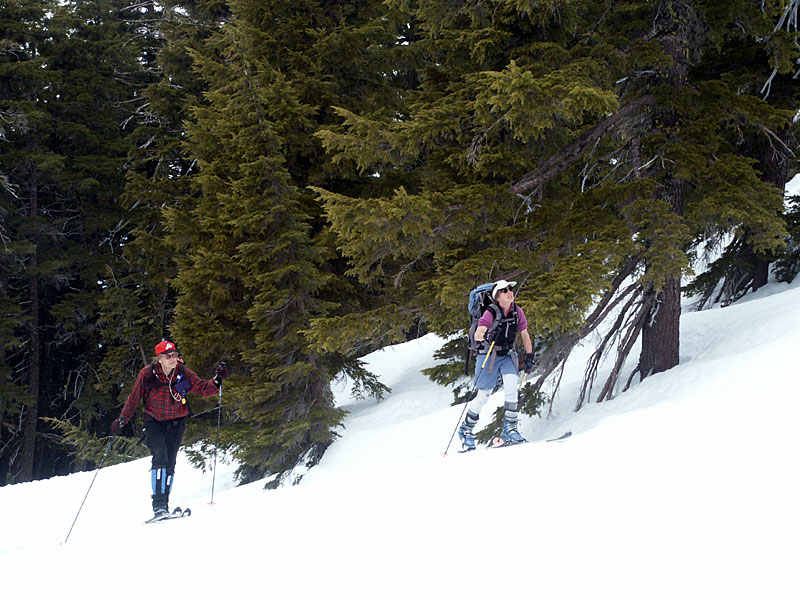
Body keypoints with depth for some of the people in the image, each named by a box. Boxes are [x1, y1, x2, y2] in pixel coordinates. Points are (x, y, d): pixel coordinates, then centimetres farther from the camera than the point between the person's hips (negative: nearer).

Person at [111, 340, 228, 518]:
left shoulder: (183, 374, -7)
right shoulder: (147, 374, -11)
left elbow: (203, 388, -6)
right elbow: (134, 398, -1)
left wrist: (217, 380, -25)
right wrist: (122, 419, -6)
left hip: (176, 423, 2)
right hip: (154, 422, -2)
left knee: (170, 463, 0)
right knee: (160, 457, -20)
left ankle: (164, 505, 10)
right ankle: (158, 505, -23)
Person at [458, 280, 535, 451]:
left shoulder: (517, 312, -6)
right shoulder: (491, 313, -19)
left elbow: (525, 335, 8)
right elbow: (477, 335, -31)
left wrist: (529, 357, 5)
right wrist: (486, 335, -53)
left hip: (509, 356, 3)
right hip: (489, 357, -3)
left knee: (511, 387, -22)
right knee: (483, 397, 1)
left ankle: (509, 429, -12)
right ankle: (466, 429, 23)